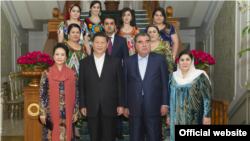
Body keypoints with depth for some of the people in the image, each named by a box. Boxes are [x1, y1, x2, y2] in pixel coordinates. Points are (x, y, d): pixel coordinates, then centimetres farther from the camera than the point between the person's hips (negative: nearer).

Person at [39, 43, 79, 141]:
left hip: (67, 113, 1)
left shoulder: (71, 73, 3)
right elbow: (42, 94, 0)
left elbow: (76, 94, 4)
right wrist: (42, 113, -4)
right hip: (51, 112, -1)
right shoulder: (47, 73, 0)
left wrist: (75, 112, 2)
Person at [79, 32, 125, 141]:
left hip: (110, 107, -1)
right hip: (91, 108, 1)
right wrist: (82, 105, 2)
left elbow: (120, 84, 3)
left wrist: (121, 104, 0)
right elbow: (81, 85, 5)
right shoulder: (84, 62, 6)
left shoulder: (115, 62, 3)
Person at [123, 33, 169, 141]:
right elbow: (125, 85, 7)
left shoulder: (160, 59, 2)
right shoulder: (128, 61, 6)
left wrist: (165, 104, -4)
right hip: (134, 107, 2)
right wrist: (125, 106, 5)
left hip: (153, 106, -1)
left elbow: (165, 83, 0)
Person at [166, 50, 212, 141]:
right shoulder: (174, 76, 8)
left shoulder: (200, 76, -5)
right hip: (177, 118, 4)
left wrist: (207, 116, -9)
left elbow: (207, 97, -6)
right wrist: (169, 115, 13)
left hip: (193, 118, -3)